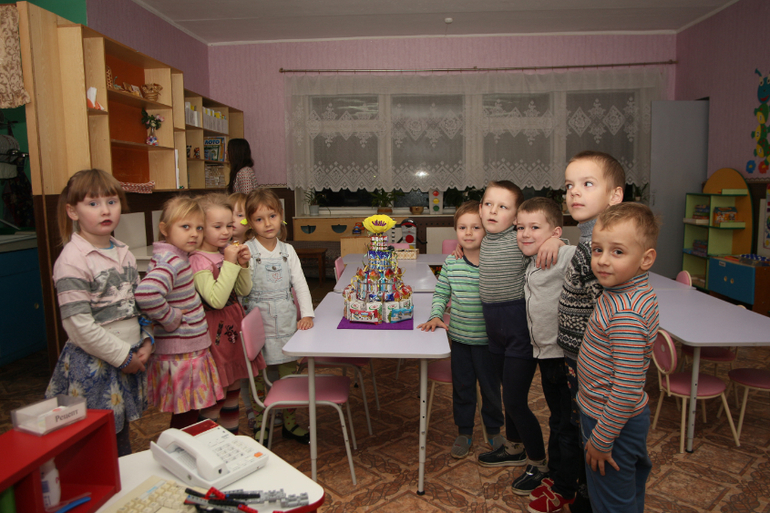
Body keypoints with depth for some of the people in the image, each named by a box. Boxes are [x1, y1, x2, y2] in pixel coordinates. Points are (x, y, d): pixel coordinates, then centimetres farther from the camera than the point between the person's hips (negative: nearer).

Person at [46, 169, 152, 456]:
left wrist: (146, 341, 0)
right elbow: (78, 325, -19)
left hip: (129, 359, 7)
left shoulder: (124, 253, 7)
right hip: (92, 366, -7)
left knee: (122, 435, 21)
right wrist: (123, 356, -15)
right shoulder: (72, 260, -16)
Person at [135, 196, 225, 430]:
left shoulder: (179, 257, 7)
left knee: (188, 415, 21)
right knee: (186, 419, 5)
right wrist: (171, 318, -25)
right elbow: (146, 293, -41)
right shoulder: (170, 262, -23)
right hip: (181, 355, -9)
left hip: (190, 350, 9)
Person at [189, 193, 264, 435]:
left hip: (234, 327, 8)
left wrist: (243, 265, -7)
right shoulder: (198, 260, -19)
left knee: (233, 387, 20)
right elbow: (216, 299, -28)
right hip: (215, 332, -8)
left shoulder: (228, 253, 6)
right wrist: (230, 264, -27)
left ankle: (232, 436, 35)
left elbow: (244, 291, 9)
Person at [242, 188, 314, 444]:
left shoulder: (287, 250, 5)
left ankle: (290, 423, 28)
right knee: (259, 375, 7)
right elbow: (243, 289, -10)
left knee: (289, 373, 11)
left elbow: (300, 283, 1)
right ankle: (259, 427, 25)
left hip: (287, 319, 4)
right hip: (259, 320, -3)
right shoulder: (247, 251, -7)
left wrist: (307, 314, -8)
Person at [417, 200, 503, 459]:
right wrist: (436, 316, -6)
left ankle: (494, 430, 39)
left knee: (490, 386, 15)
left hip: (487, 338, -2)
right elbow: (440, 293, 6)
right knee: (462, 387, 16)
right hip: (459, 338, 2)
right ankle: (464, 433, 35)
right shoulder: (451, 263, -3)